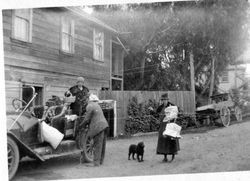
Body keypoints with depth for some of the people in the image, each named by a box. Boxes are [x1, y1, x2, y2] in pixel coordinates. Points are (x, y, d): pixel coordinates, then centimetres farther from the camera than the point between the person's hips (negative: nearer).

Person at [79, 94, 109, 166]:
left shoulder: (89, 106, -8)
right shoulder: (96, 105, 20)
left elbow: (87, 119, -8)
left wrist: (80, 126, 6)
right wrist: (85, 125, 25)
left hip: (98, 127, -9)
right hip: (104, 125, 9)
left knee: (97, 145, -7)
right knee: (101, 145, 12)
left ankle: (96, 162, -5)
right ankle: (100, 161, 19)